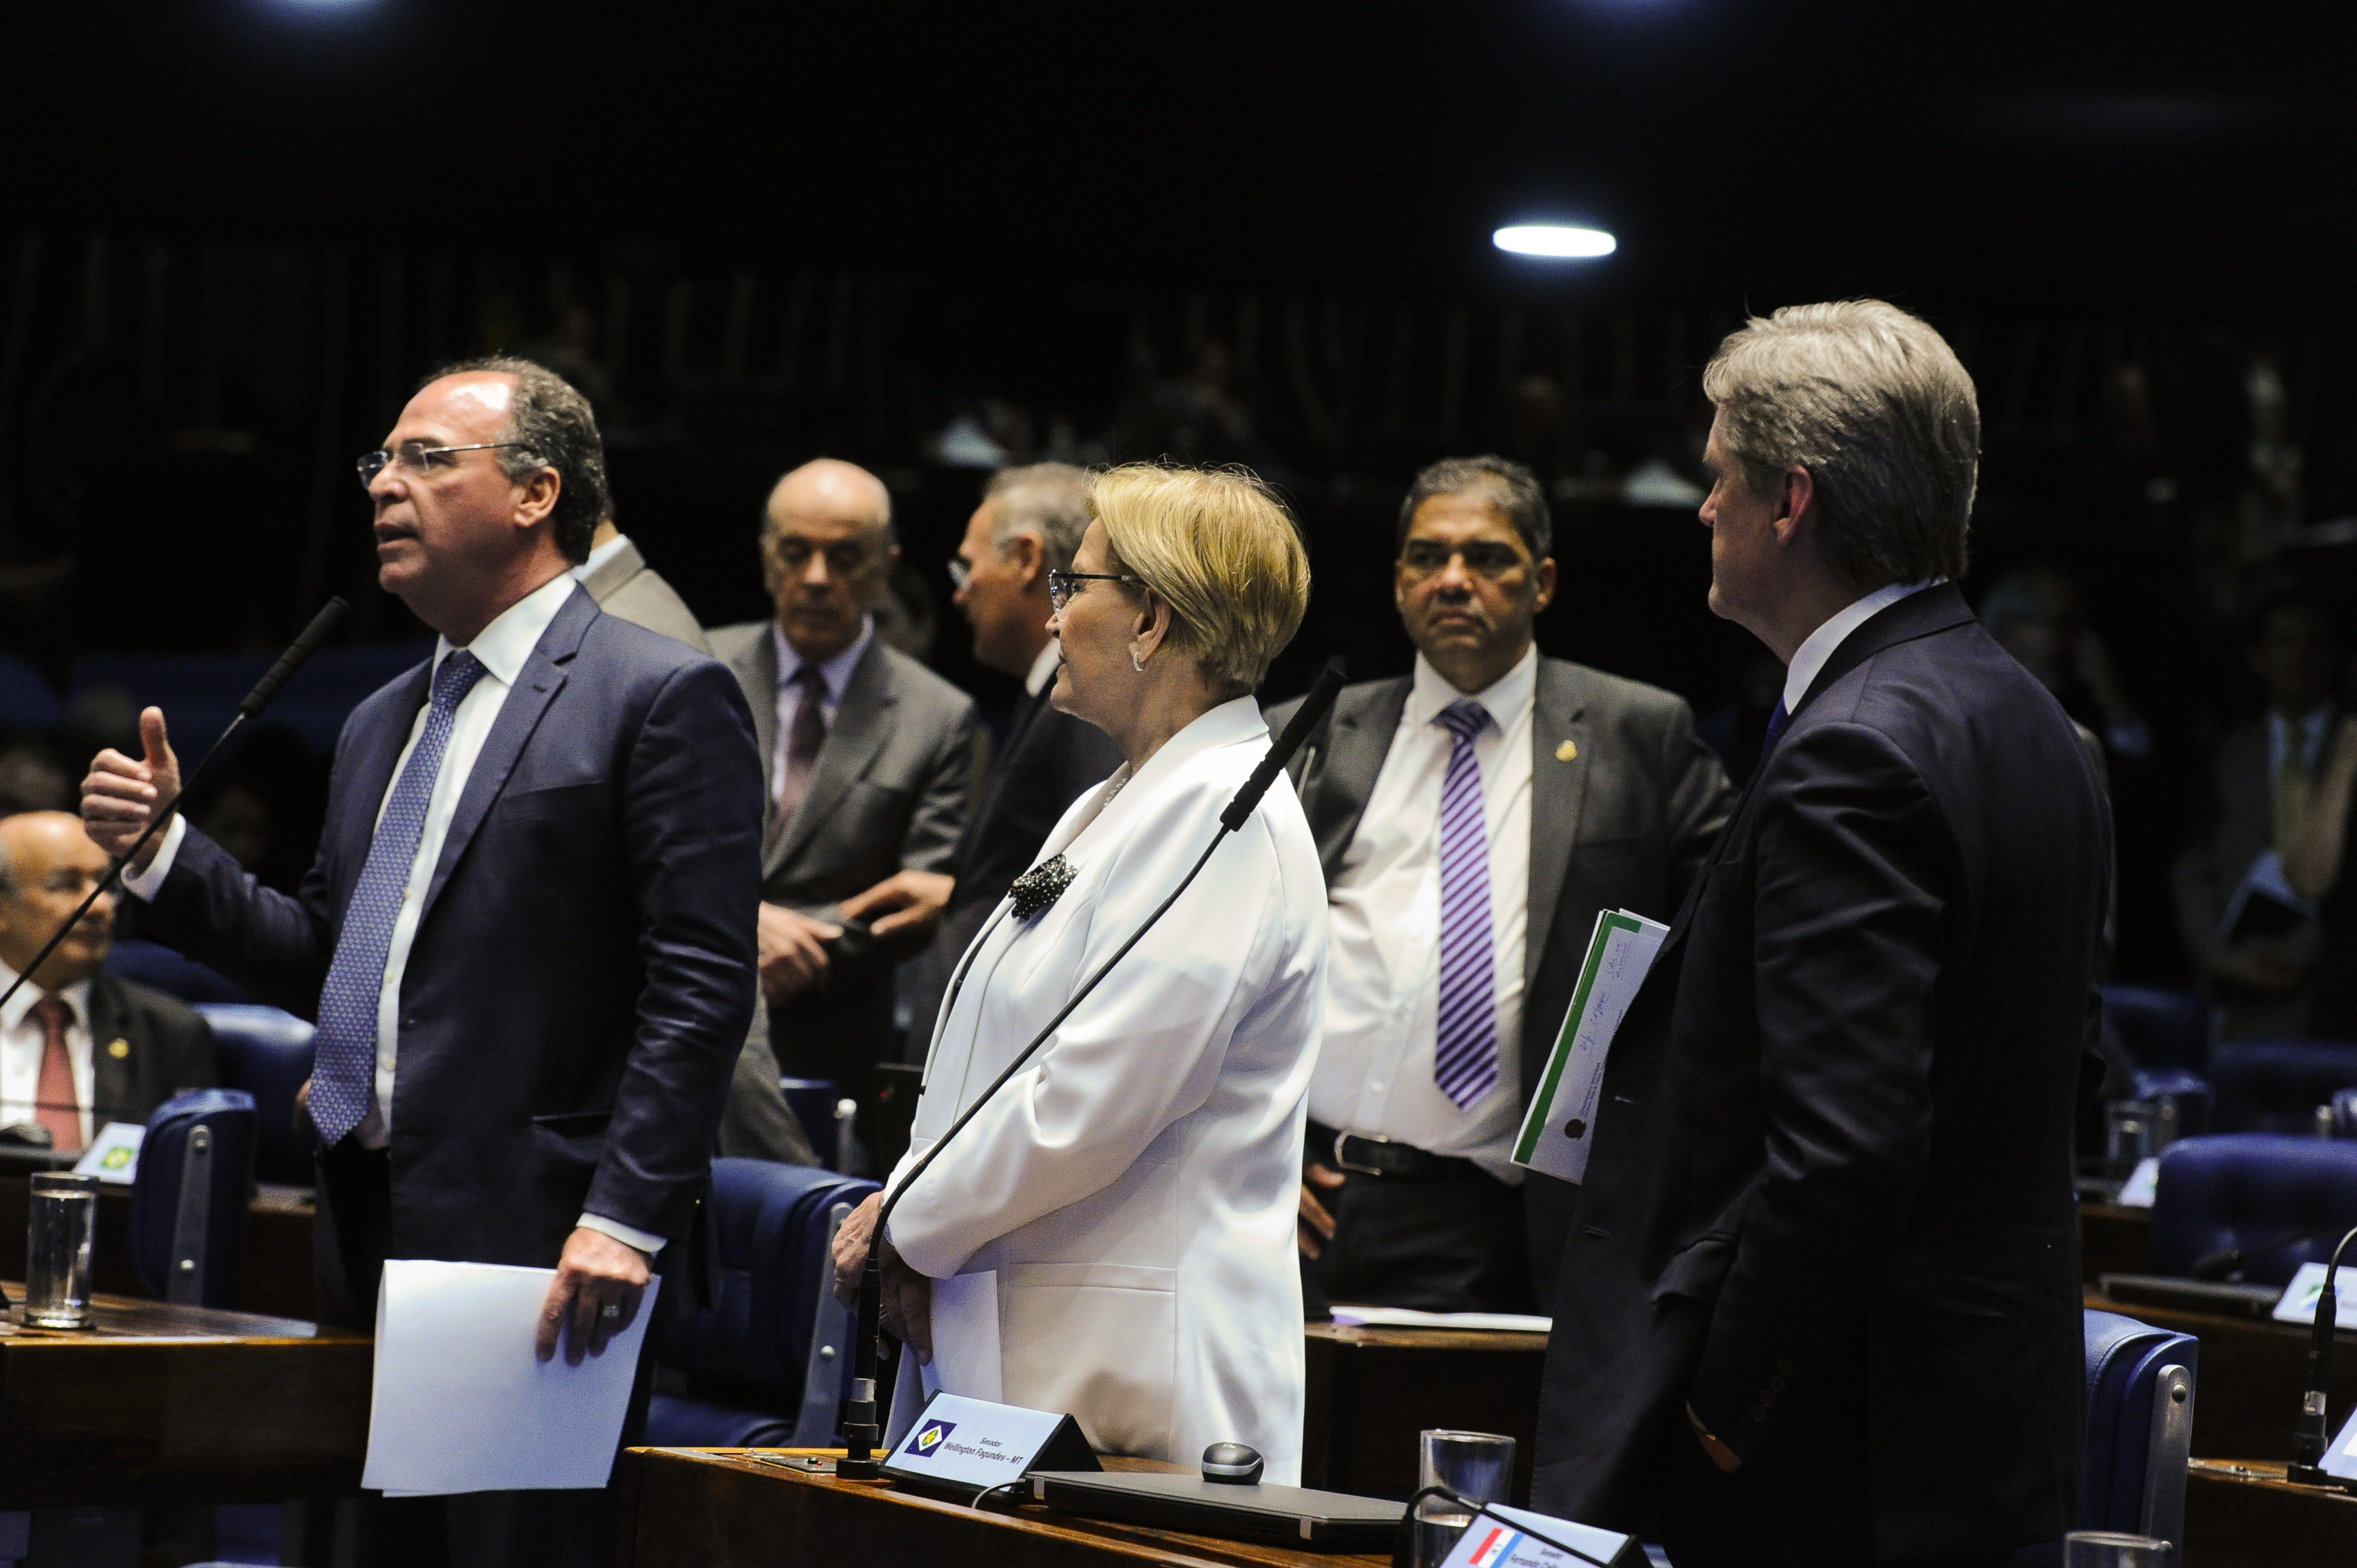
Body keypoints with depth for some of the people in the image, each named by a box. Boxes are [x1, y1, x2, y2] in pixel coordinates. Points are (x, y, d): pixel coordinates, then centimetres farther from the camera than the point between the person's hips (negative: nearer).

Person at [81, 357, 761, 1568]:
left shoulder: (662, 696, -5)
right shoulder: (382, 724, 21)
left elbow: (699, 983, -13)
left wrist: (627, 1219, -20)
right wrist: (161, 854, 10)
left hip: (528, 1244, -8)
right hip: (373, 1242, 8)